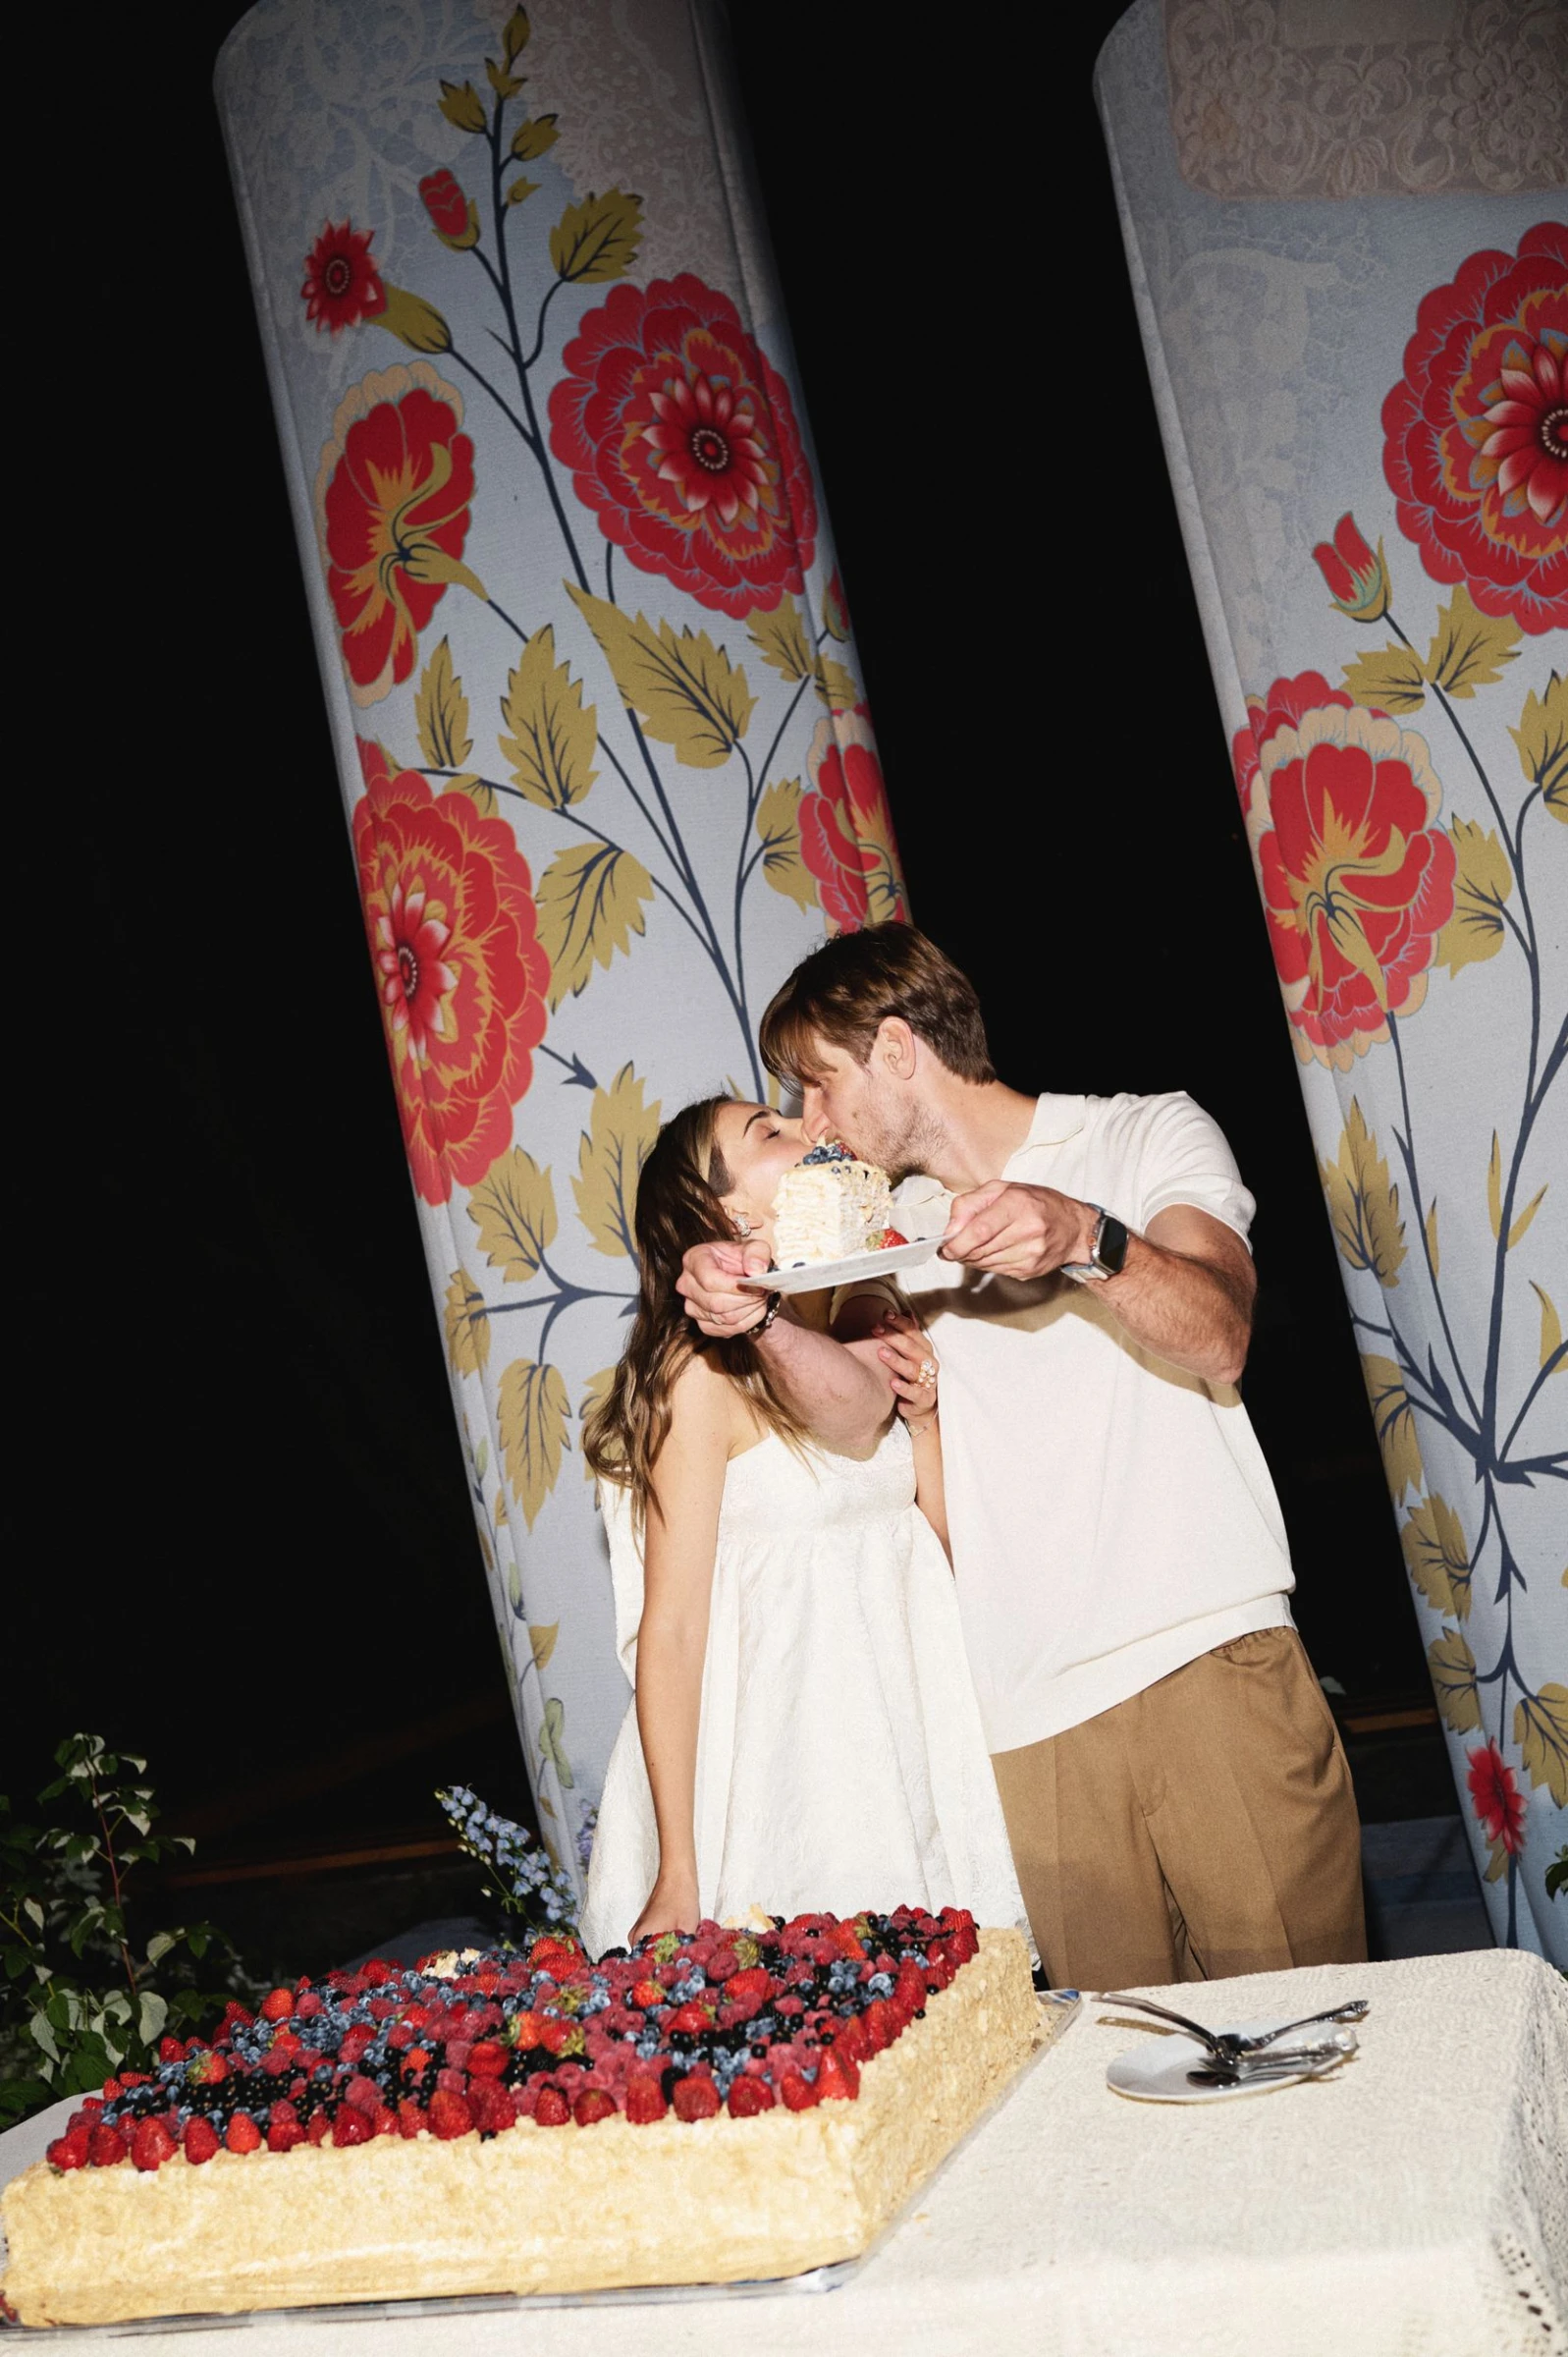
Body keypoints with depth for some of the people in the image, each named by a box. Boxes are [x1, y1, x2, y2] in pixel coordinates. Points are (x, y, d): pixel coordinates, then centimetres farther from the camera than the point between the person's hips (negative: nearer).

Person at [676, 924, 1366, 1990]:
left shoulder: (1149, 1135, 7)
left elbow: (1217, 1339, -10)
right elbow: (857, 1407, -1)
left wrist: (1086, 1239, -28)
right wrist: (757, 1318, -20)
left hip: (1214, 1661, -3)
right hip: (1033, 1717, 3)